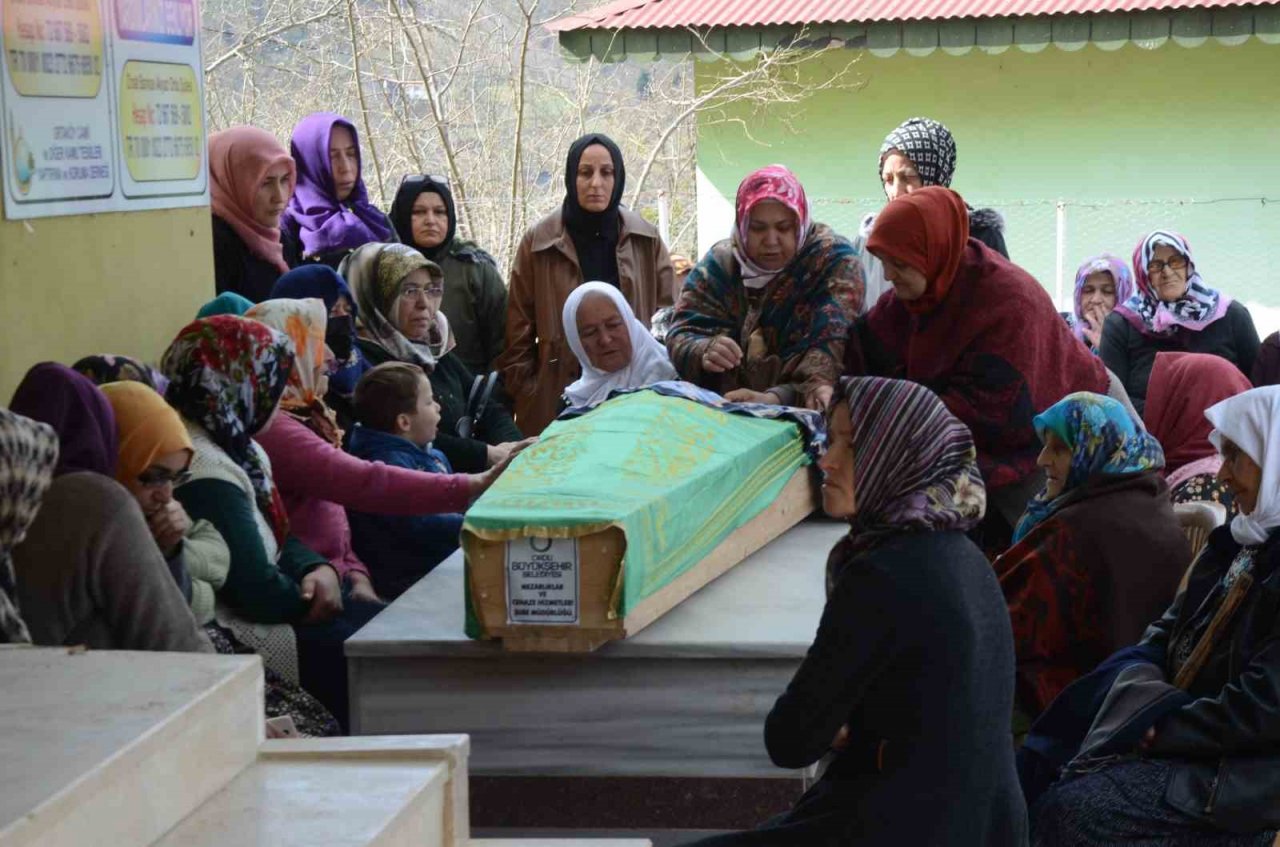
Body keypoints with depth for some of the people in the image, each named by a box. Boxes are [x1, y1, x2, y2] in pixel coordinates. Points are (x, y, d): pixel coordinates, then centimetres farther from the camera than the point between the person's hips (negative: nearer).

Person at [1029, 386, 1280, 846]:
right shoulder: (1240, 544, 12)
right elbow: (1164, 636, 13)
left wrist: (1164, 730, -12)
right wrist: (1147, 713, -6)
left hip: (1240, 780, -8)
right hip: (1186, 737, 8)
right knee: (1038, 791, -4)